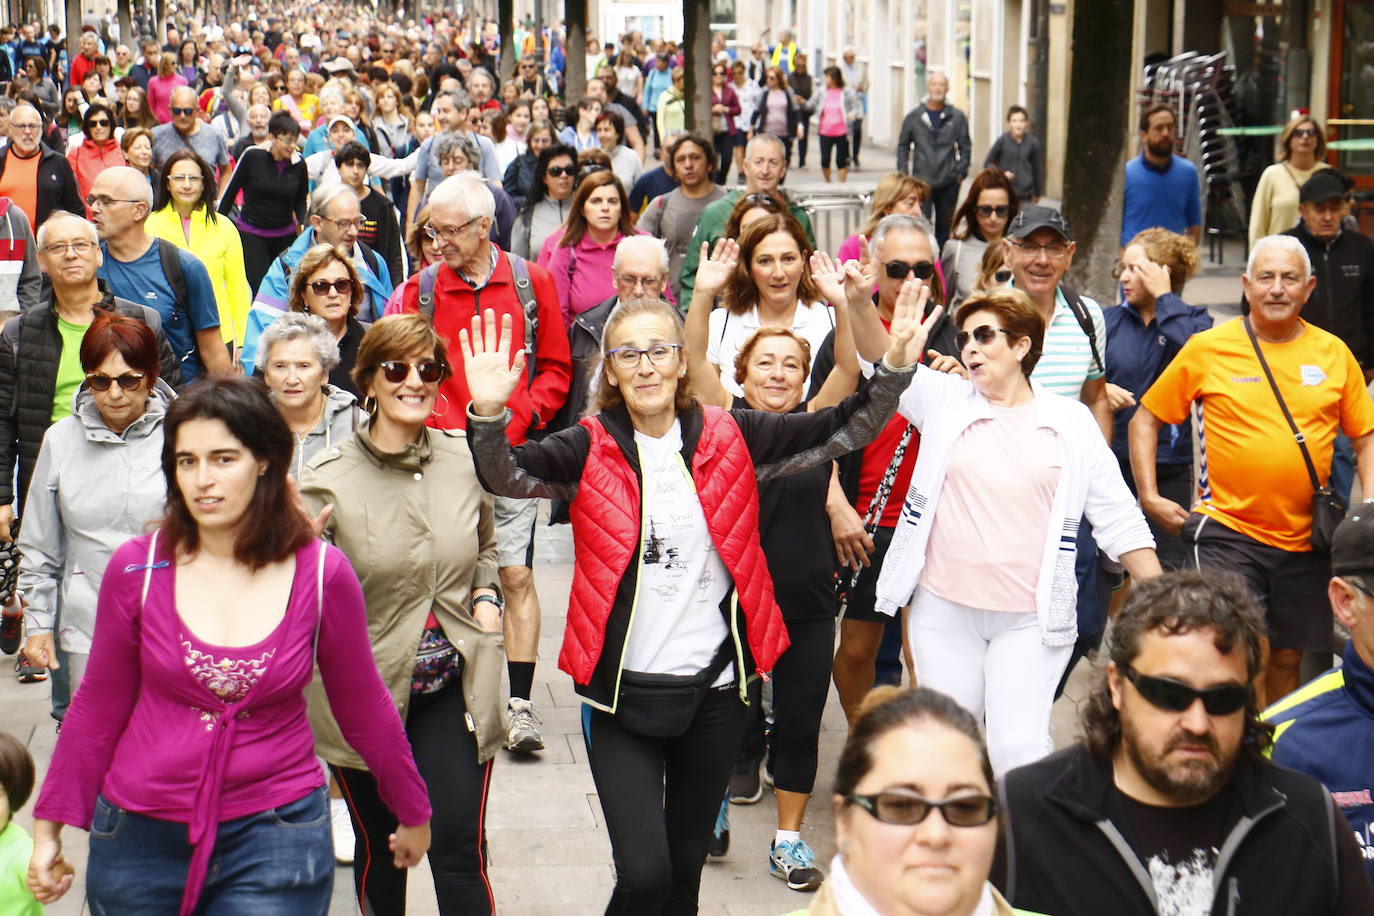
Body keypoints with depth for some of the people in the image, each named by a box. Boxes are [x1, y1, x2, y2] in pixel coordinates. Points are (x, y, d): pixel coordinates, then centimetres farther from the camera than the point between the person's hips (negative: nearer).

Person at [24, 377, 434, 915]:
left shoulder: (323, 574, -8)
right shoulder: (136, 568, -7)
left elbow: (362, 705, 6)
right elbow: (100, 705, 6)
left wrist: (413, 813, 16)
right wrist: (50, 824, 10)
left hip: (276, 835, -1)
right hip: (141, 836, 1)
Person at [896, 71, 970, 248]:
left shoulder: (957, 117, 4)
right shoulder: (914, 116, 4)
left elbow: (965, 147, 8)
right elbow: (903, 146, 10)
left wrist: (960, 172, -1)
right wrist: (903, 173, 2)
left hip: (949, 182, 1)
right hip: (922, 181, -1)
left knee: (944, 226, 9)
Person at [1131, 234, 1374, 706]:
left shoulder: (1334, 353, 6)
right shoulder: (1207, 348, -2)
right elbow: (1145, 420, 5)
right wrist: (1149, 496, -3)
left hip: (1305, 542, 3)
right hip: (1226, 531, -3)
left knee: (1287, 660, 13)